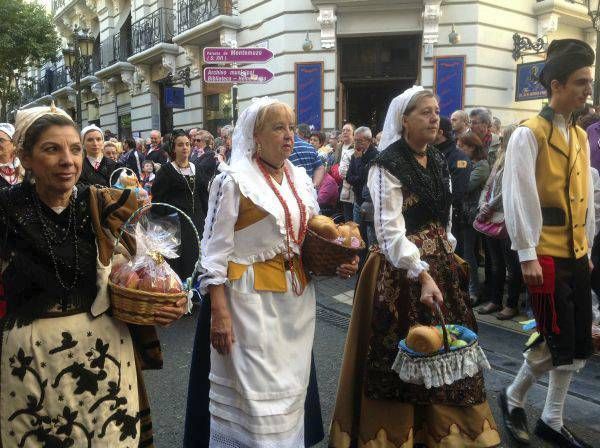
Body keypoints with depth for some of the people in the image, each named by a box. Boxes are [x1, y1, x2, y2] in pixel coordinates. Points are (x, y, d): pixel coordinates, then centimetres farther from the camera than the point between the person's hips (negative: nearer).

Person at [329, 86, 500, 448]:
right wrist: (422, 275, -27)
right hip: (403, 271, -7)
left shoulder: (438, 161, 11)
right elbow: (391, 232, -20)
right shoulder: (388, 166, -13)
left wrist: (448, 258, 15)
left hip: (440, 265, 7)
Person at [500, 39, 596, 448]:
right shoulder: (529, 134, -11)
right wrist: (527, 256, -17)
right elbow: (518, 198, -15)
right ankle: (513, 397, 22)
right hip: (546, 255, -8)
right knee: (556, 341, -3)